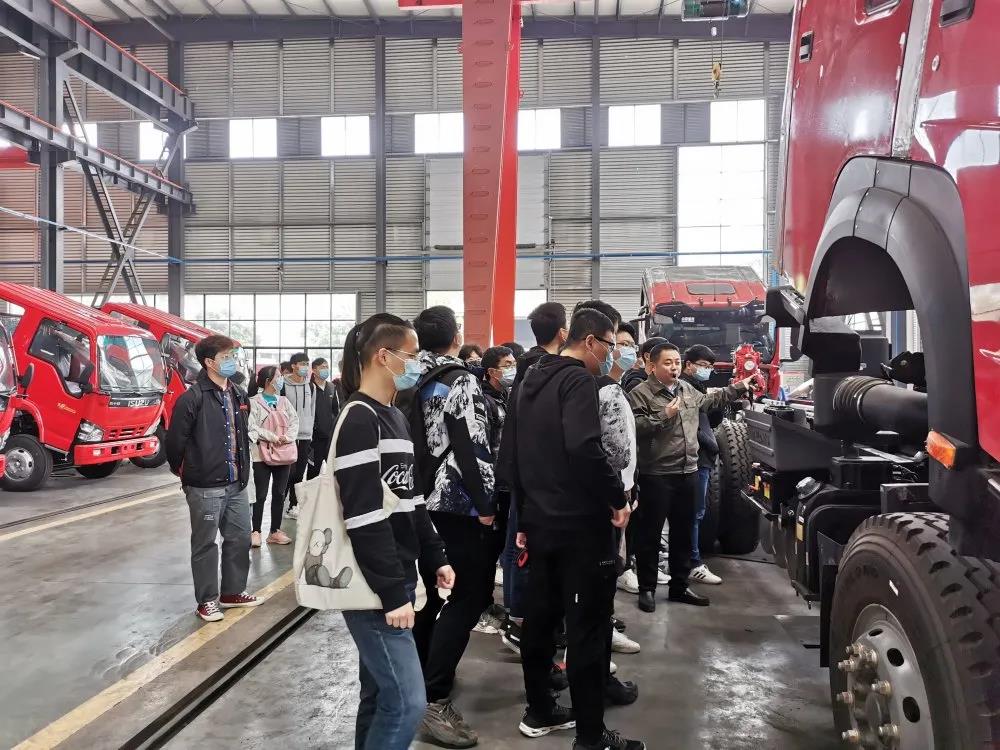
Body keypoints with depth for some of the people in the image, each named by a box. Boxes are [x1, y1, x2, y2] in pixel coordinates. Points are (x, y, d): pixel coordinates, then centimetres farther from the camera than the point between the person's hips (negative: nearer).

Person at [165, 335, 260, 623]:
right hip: (205, 487, -7)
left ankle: (233, 592, 30)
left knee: (240, 539, 14)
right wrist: (183, 471, 2)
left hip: (236, 484, 7)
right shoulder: (192, 398, -15)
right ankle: (207, 600, 18)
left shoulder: (238, 395, 9)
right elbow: (175, 440, -11)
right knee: (205, 544, 5)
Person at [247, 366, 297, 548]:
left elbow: (294, 421, 3)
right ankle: (256, 532, 11)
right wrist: (272, 437, -22)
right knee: (261, 495, 1)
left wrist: (288, 437, -15)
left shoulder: (284, 401, 11)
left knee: (279, 494, 9)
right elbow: (252, 427, -14)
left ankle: (275, 531, 19)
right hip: (262, 453, -5)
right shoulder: (254, 402, -5)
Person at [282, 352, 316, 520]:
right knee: (290, 472, -8)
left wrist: (311, 430, 11)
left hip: (305, 436, 5)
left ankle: (293, 505, 16)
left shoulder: (310, 386, 12)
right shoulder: (284, 386, -5)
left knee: (299, 473, 8)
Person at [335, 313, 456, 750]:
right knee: (406, 703, -6)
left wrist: (434, 558, 14)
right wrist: (392, 594, -20)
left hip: (396, 581, 9)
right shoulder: (359, 422, -17)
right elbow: (365, 520, -21)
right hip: (374, 588, -9)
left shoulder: (394, 417, 13)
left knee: (381, 695, 17)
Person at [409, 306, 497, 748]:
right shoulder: (460, 382, -14)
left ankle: (417, 675, 32)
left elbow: (410, 441, 13)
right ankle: (435, 702, -6)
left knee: (428, 592, 19)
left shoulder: (414, 384, 8)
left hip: (422, 501, 8)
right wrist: (486, 504, -15)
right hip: (458, 505, -8)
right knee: (467, 598, -4)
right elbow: (471, 448, -20)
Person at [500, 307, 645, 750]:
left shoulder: (527, 383, 13)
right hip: (580, 523, -9)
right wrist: (617, 497, -16)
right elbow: (584, 448, -29)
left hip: (540, 522, 9)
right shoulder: (578, 380, -13)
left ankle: (539, 712, 29)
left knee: (539, 617, 17)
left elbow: (509, 456, 16)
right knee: (588, 628, 0)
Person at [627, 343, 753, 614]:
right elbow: (634, 427, -21)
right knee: (650, 534, 1)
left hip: (688, 472, 7)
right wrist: (664, 416, -23)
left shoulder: (688, 390, 13)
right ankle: (647, 589, 12)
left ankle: (679, 586, 27)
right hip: (656, 475, -7)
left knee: (683, 532, 15)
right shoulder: (641, 393, -10)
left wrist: (738, 388, 33)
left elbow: (709, 401, 32)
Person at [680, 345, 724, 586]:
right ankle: (694, 565, -1)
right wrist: (710, 445, -12)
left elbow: (714, 420, 18)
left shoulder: (698, 387, 19)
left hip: (704, 457, 10)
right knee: (696, 512, -6)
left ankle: (692, 559, 21)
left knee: (696, 511, 13)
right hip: (697, 457, -10)